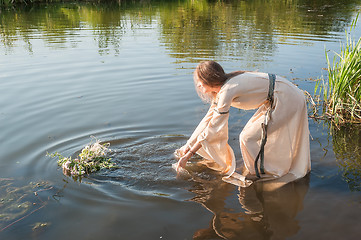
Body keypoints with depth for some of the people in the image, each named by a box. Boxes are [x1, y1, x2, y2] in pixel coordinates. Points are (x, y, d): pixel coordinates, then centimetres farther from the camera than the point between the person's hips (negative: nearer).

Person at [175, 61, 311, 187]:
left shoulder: (227, 91, -24)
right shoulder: (220, 89, 4)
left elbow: (213, 129, -21)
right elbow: (209, 118, 10)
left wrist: (188, 155, -15)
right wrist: (188, 145, 11)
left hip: (286, 100, -9)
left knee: (248, 137, -7)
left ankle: (256, 175, 15)